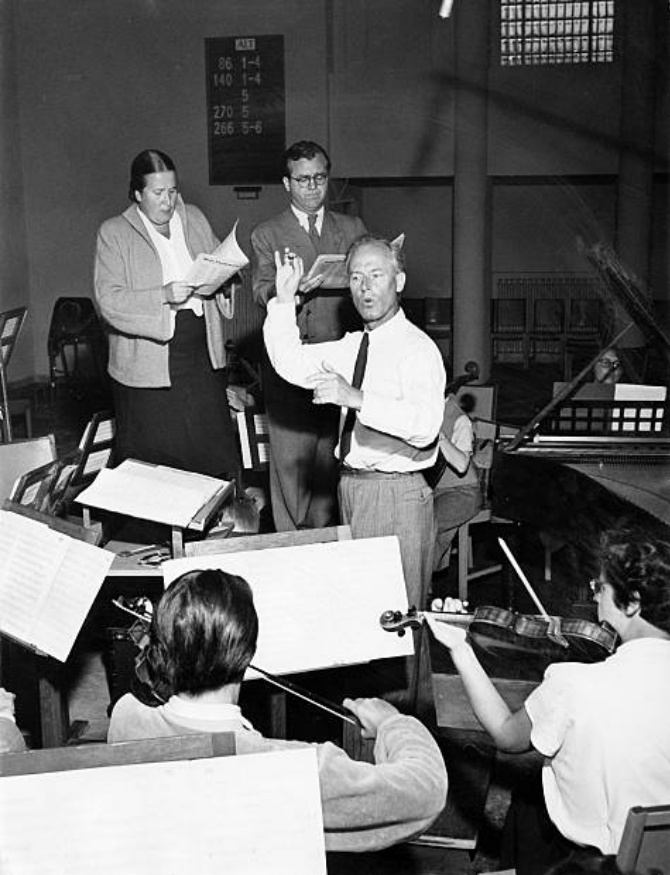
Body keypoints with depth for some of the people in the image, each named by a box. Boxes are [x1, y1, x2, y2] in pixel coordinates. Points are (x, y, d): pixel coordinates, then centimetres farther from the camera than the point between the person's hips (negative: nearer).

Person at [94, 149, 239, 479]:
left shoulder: (194, 219, 11)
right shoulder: (113, 233, -3)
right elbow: (109, 300, -12)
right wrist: (164, 295, -24)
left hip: (202, 359, 4)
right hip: (148, 363, -4)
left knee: (215, 453, 7)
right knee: (153, 460, 4)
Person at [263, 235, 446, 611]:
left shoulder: (418, 347, -15)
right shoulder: (353, 345, 13)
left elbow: (426, 426, -29)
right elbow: (292, 363, 11)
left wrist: (357, 398, -36)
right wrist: (285, 298, 4)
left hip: (397, 493, -8)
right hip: (352, 488, 8)